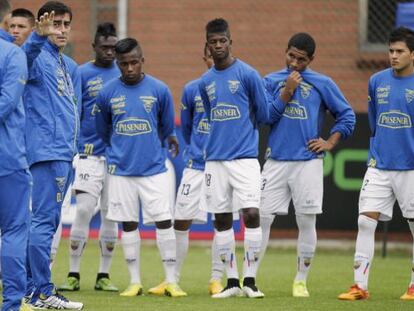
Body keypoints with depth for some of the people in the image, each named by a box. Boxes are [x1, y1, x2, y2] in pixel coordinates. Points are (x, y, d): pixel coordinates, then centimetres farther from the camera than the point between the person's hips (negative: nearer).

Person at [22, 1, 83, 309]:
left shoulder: (70, 66, 20)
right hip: (46, 152, -9)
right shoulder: (38, 58, -7)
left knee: (48, 221, 12)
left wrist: (73, 149, 18)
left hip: (65, 155, 9)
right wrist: (39, 34, -53)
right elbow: (27, 54, -32)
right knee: (44, 220, -11)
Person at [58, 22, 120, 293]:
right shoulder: (82, 74, 1)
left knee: (111, 214, 5)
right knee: (84, 210, -9)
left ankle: (104, 276, 11)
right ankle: (73, 275, -4)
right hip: (90, 152, -3)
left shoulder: (123, 75, 10)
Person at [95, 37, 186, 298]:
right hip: (121, 169, 1)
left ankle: (171, 281, -1)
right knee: (129, 224, 5)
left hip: (154, 167, -1)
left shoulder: (159, 90, -4)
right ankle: (135, 282, 12)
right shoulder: (108, 93, -1)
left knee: (164, 221, -4)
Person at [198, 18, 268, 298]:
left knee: (251, 213, -13)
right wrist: (224, 134, 13)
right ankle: (232, 282, 11)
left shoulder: (248, 74, -4)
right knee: (222, 219, 5)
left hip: (245, 156, -5)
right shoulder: (205, 81, 11)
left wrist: (242, 131, 11)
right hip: (215, 157, 5)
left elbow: (263, 113, 3)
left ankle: (250, 280, -6)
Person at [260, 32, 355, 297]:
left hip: (308, 163, -1)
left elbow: (347, 116, 8)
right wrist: (287, 91, -9)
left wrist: (330, 143, -1)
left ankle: (301, 281, 9)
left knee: (307, 221, 1)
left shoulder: (323, 84, 4)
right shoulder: (272, 81, 8)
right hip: (276, 161, 1)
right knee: (262, 217, -4)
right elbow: (266, 117, -2)